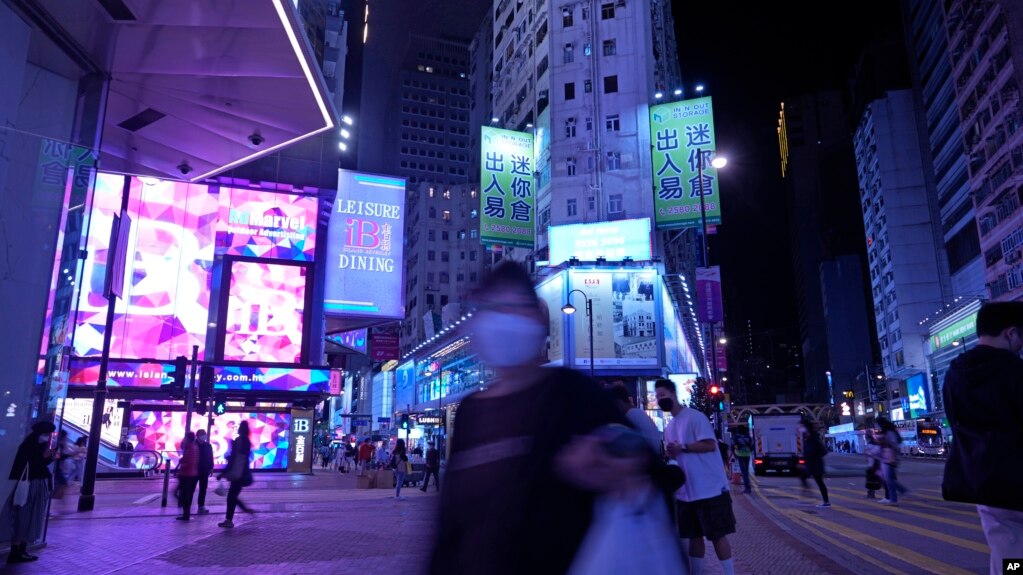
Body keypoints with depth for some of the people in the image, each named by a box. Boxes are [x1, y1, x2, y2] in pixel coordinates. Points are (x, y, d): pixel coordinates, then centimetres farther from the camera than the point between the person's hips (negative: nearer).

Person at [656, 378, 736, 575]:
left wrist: (682, 447, -22)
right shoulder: (669, 427, 14)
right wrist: (670, 452, -3)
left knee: (717, 534, -1)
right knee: (694, 536, 14)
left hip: (709, 489, -7)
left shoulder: (695, 417, -11)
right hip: (686, 491, 8)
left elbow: (710, 445, -18)